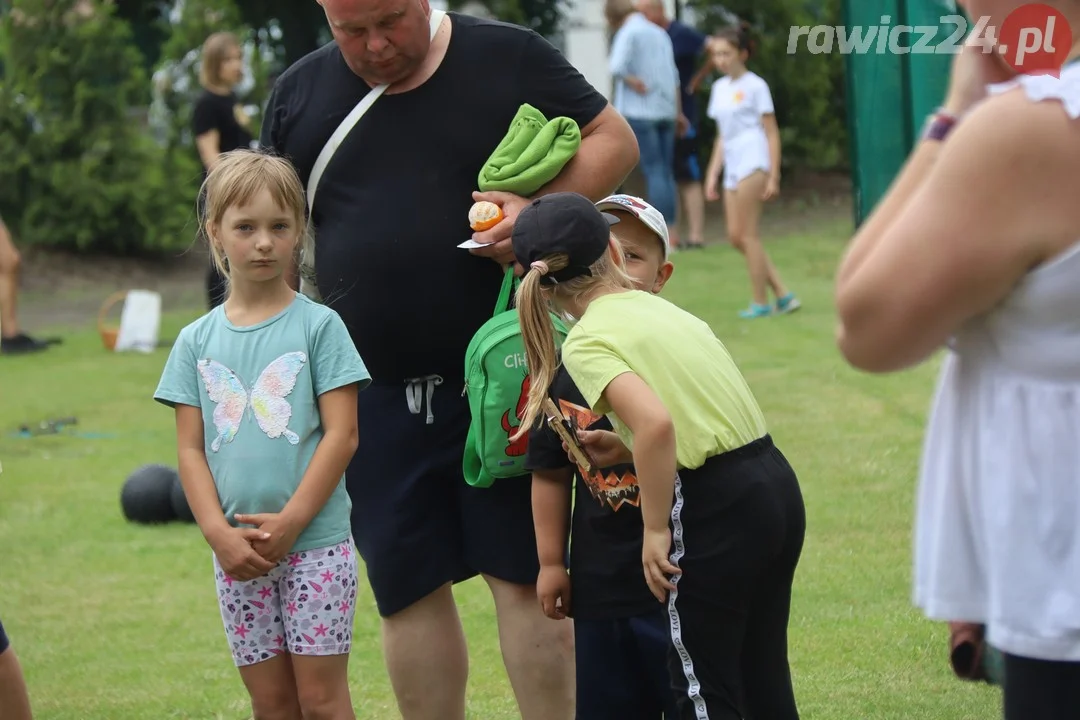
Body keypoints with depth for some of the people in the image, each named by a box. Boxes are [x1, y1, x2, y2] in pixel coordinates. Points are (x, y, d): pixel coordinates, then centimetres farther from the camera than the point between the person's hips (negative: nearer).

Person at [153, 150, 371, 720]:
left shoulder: (318, 325, -2)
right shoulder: (197, 341, 7)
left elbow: (341, 435, -7)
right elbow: (190, 449, 5)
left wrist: (289, 523, -13)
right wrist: (219, 534, -9)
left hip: (316, 543, -3)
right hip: (238, 551, 3)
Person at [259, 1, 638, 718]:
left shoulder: (508, 59, -1)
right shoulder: (299, 94, 6)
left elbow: (614, 141, 3)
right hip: (376, 391, 3)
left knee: (523, 572, -2)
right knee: (408, 589, 7)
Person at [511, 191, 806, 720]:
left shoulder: (586, 343, -9)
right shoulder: (659, 309, 14)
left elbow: (656, 422, -25)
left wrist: (656, 530, -17)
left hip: (717, 508, -8)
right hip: (776, 483, 8)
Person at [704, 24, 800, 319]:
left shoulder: (755, 85, -4)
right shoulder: (719, 88, 16)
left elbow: (772, 133, -5)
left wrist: (773, 176, -11)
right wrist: (713, 173, 16)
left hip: (754, 163, -8)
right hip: (732, 168, 8)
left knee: (747, 233, -8)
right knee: (736, 236, 2)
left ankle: (760, 302, -1)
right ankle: (782, 294, 7)